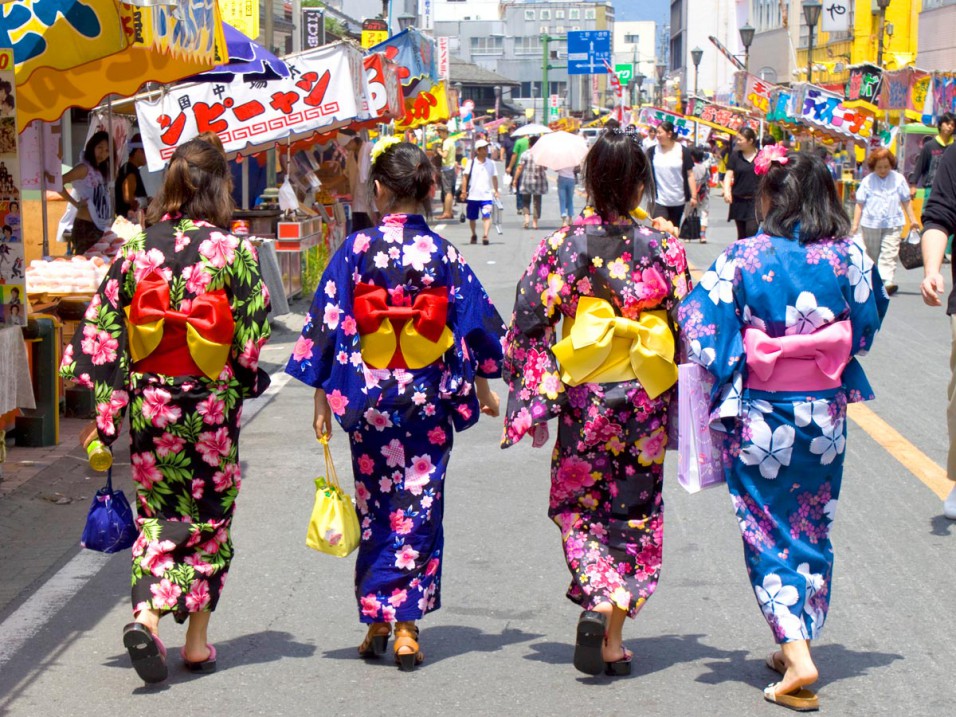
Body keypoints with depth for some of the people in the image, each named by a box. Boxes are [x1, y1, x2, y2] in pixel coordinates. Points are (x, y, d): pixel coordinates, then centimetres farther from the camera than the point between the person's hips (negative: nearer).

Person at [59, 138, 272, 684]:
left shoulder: (137, 248, -3)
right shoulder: (234, 252, -11)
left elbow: (105, 332, -3)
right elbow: (251, 340, -10)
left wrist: (107, 413, 2)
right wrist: (247, 383, 11)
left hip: (149, 400, 2)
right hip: (212, 406, -2)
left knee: (159, 513, 12)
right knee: (210, 516, 12)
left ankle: (147, 615, -10)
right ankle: (198, 640, 16)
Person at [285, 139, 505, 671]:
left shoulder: (356, 250, -6)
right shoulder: (444, 254, -4)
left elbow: (327, 326, -5)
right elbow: (478, 323, 5)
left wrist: (322, 396, 4)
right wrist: (484, 386, 20)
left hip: (368, 396, 0)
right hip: (430, 400, 0)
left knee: (376, 507, 13)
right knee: (420, 507, 5)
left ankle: (376, 621, 17)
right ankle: (407, 625, 1)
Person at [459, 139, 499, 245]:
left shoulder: (491, 163, 5)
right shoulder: (471, 163, 1)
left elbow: (494, 178, 13)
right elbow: (466, 177, 2)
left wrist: (496, 191, 9)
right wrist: (463, 191, -4)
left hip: (486, 195, 0)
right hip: (473, 195, 0)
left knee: (486, 216, -18)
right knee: (472, 217, 12)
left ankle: (485, 235, -24)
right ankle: (473, 235, 33)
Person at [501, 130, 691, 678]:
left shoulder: (564, 244, -7)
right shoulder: (665, 246, -5)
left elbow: (531, 325, -8)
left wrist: (534, 404, -2)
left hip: (584, 396, -1)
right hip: (647, 396, 1)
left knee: (578, 507, 16)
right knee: (635, 510, 13)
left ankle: (597, 604, -8)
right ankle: (614, 639, 9)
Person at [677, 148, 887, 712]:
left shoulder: (744, 258, -12)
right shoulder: (848, 256, -6)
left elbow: (700, 325, -13)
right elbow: (867, 327, 4)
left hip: (758, 416, -2)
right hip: (825, 415, 2)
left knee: (767, 534, 6)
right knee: (812, 531, 17)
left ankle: (796, 654, -6)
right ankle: (799, 644, 27)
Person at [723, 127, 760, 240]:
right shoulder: (735, 155, 3)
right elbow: (729, 175, 0)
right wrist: (726, 191, -17)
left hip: (755, 201, -2)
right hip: (739, 201, 2)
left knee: (752, 230, -17)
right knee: (741, 234, 9)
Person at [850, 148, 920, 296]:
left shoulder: (898, 179, 3)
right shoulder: (867, 181, 2)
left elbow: (906, 201, 11)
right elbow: (860, 204, 5)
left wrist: (912, 218, 7)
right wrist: (855, 224, 1)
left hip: (893, 224, -1)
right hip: (871, 224, 1)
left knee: (889, 254, -14)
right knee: (873, 255, 10)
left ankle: (887, 282, -24)